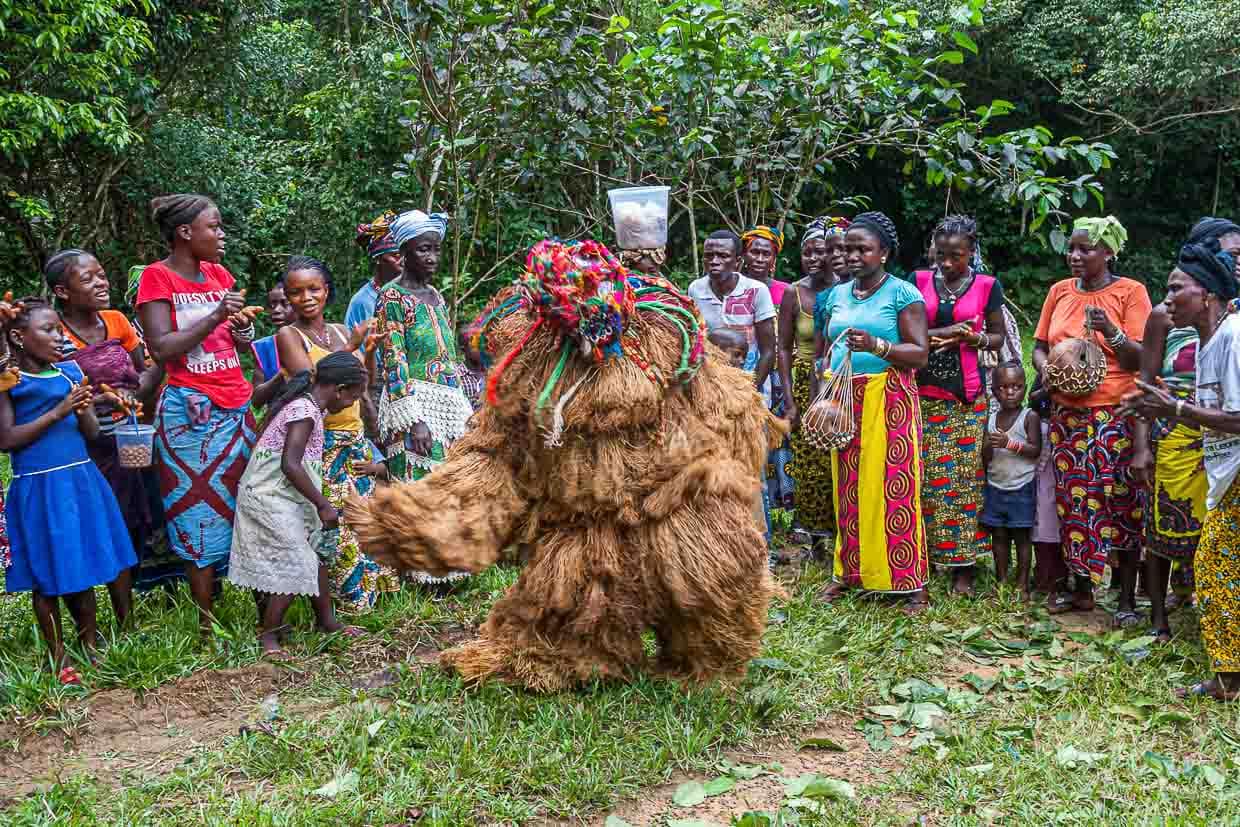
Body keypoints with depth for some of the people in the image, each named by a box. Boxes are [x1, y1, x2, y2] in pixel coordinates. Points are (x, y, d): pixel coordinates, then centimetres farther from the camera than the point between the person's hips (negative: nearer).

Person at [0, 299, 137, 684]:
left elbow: (92, 433, 9)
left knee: (83, 566, 12)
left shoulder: (70, 372, 7)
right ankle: (57, 656, 19)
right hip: (38, 488, -4)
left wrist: (83, 412, -13)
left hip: (81, 481, 5)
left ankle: (90, 645, 26)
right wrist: (58, 412, -17)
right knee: (46, 576, 5)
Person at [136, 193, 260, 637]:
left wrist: (244, 326, -2)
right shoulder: (156, 277, -5)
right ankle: (205, 622, 5)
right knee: (200, 514, -2)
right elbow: (162, 349, -14)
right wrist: (215, 316, -20)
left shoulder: (219, 275, 13)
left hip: (236, 406, 6)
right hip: (191, 411, -6)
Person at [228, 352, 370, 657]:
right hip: (271, 498, -10)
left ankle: (327, 621, 25)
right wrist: (323, 504, -20)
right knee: (295, 566, -9)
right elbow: (290, 464, -25)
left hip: (285, 498, 10)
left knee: (316, 555, 14)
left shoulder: (305, 405, 11)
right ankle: (267, 636, 1)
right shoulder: (305, 411, -18)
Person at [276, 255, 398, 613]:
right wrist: (350, 348, -22)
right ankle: (339, 607, 3)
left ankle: (366, 597, 23)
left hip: (357, 445, 6)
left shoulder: (342, 332, 13)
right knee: (334, 530, -8)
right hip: (320, 447, -6)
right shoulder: (288, 336, -5)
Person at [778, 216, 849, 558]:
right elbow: (784, 348, 2)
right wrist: (789, 400, -3)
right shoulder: (794, 293, 2)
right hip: (807, 386, 1)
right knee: (809, 465, 1)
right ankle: (816, 538, 14)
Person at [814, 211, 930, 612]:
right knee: (848, 487, 6)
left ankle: (911, 581, 0)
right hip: (844, 402, 5)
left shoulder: (903, 293, -2)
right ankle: (850, 571, 17)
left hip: (889, 401, -5)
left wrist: (875, 345, -22)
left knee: (894, 488, -6)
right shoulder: (836, 295, 15)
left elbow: (920, 353, -8)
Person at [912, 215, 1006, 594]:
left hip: (968, 393, -1)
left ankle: (963, 564, 5)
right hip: (925, 390, 1)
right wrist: (942, 332, -11)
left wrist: (972, 338, -11)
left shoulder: (988, 286, 4)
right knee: (927, 475, -1)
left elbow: (997, 336, 10)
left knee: (966, 476, -2)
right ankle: (925, 553, 11)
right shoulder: (918, 281, 6)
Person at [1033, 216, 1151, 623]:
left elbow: (1140, 358, -6)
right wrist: (1045, 369, -6)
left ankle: (1127, 598, 6)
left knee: (1120, 503, -2)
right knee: (1073, 501, 7)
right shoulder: (1060, 291, 10)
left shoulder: (1130, 292, -3)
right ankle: (1082, 590, 19)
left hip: (1114, 416, -4)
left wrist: (1111, 332, -23)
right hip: (1067, 414, 4)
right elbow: (1040, 345, 15)